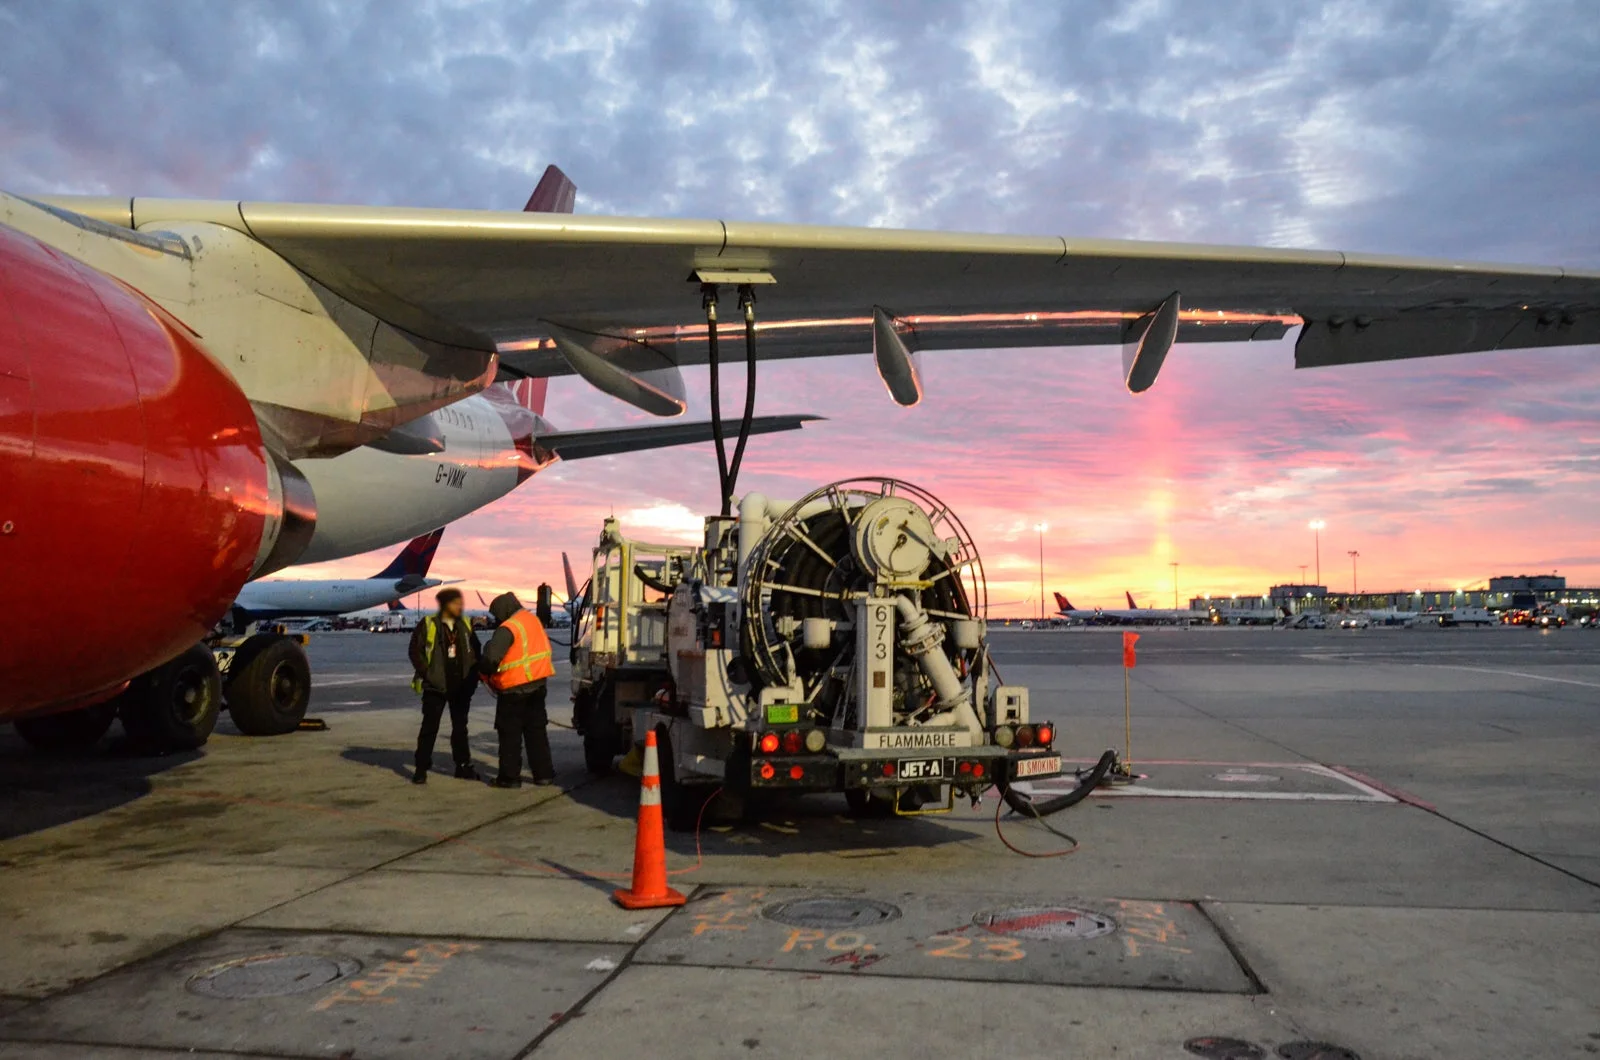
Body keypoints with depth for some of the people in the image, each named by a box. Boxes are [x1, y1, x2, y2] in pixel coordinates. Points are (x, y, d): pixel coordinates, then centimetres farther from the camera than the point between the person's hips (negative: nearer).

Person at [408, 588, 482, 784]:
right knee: (429, 727, -1)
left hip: (461, 687, 4)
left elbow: (475, 651, 12)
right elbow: (415, 651, -6)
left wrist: (472, 675, 2)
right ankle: (421, 768, 6)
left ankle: (463, 766, 20)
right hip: (436, 687, -4)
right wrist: (427, 673, -11)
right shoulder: (427, 625, -8)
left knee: (460, 727, 12)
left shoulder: (465, 625, 5)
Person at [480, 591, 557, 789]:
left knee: (510, 734, 5)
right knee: (536, 730, 15)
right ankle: (544, 773, 17)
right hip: (537, 684, 7)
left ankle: (510, 776, 9)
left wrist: (485, 672, -7)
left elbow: (491, 657, -28)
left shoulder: (507, 629, -20)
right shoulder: (532, 619, 5)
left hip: (514, 690, -7)